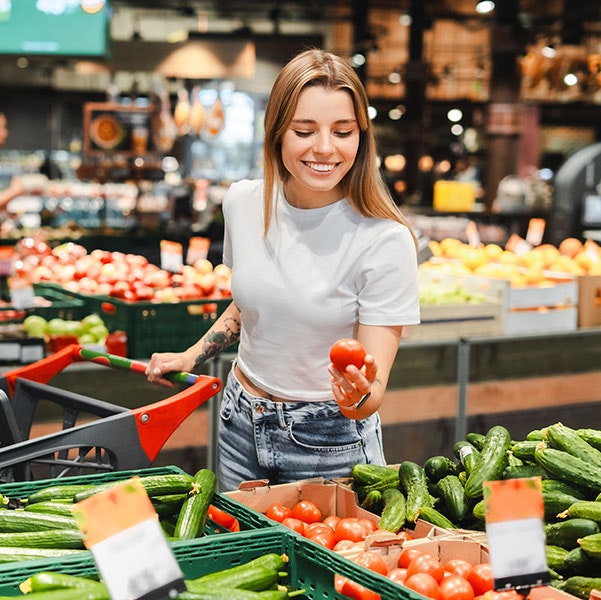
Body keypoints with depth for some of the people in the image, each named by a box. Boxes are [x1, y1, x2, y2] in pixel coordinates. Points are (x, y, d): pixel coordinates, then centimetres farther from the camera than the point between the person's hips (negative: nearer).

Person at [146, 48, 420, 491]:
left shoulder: (385, 240, -21)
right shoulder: (244, 203, -6)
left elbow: (373, 393, -20)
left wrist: (359, 397, -40)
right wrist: (192, 356, 7)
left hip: (331, 445, -4)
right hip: (241, 426, 5)